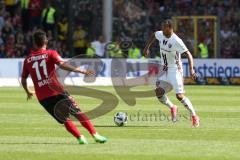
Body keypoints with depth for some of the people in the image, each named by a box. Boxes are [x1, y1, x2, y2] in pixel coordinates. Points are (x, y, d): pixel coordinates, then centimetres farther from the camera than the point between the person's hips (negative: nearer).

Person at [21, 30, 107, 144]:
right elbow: (62, 65, -16)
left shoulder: (27, 60, 12)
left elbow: (23, 80, 18)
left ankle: (80, 137, -5)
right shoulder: (51, 54, 2)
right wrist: (80, 71, -20)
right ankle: (95, 135, -4)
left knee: (65, 119, 10)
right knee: (78, 112, 4)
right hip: (57, 91, -2)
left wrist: (28, 92, 36)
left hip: (42, 97, 2)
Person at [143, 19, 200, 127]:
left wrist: (191, 69, -35)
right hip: (163, 69, 6)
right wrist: (147, 47, 18)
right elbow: (154, 36, 23)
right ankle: (172, 108, 20)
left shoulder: (176, 41, -22)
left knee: (179, 95, -13)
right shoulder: (160, 34, -2)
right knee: (159, 92, -7)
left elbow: (188, 54, -24)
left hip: (175, 70, -6)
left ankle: (194, 116, 2)